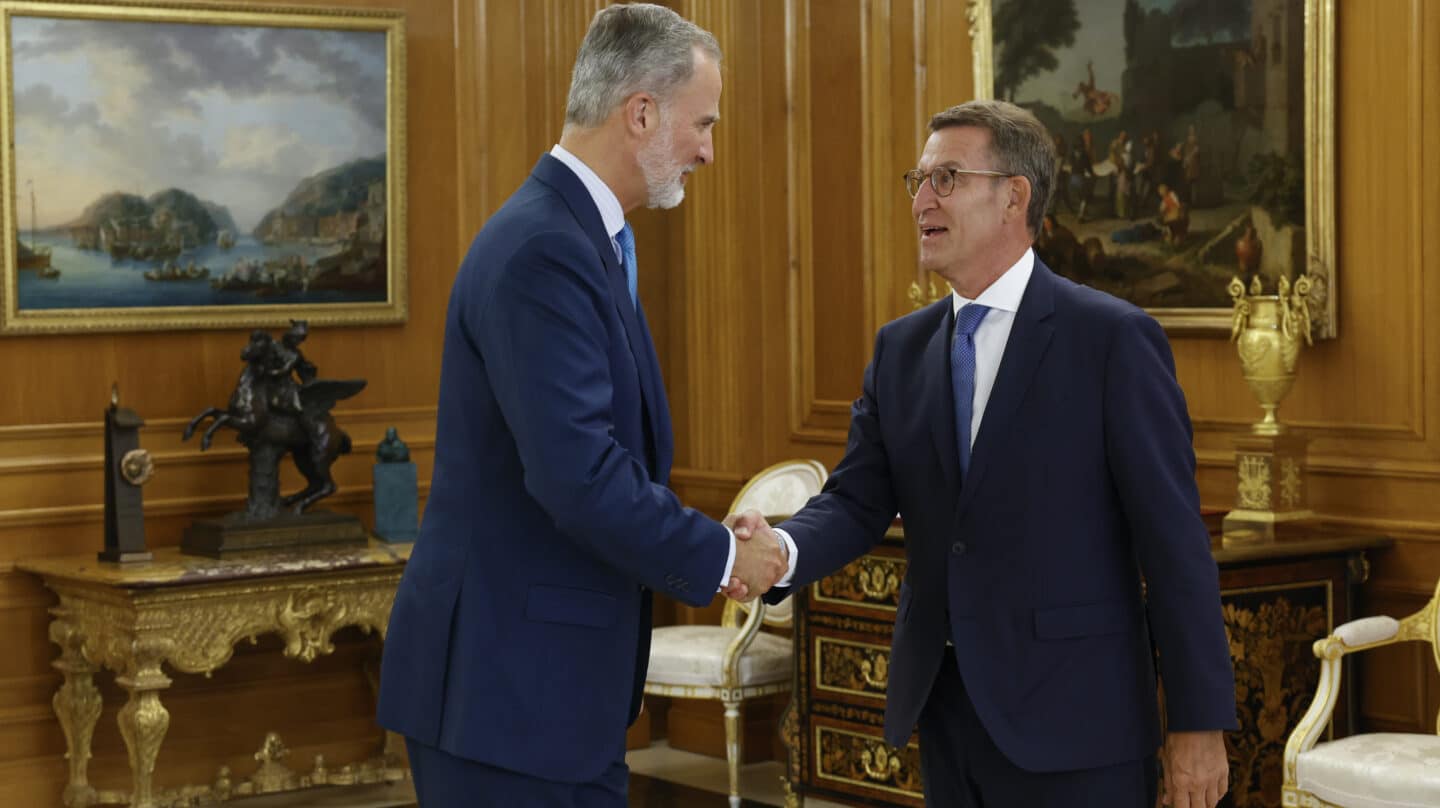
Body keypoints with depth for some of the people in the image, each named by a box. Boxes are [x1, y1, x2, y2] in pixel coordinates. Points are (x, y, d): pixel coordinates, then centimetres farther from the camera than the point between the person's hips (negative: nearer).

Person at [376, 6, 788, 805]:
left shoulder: (574, 235, 13)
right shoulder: (544, 252, -20)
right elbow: (578, 475, -27)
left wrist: (706, 545, 7)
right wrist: (720, 556, -14)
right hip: (507, 686, -10)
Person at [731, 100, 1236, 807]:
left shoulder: (1113, 338, -9)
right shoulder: (900, 348, 9)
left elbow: (1172, 538, -10)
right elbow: (857, 499, 4)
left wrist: (1199, 721, -12)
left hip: (1069, 721, -5)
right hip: (943, 707, 5)